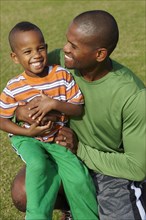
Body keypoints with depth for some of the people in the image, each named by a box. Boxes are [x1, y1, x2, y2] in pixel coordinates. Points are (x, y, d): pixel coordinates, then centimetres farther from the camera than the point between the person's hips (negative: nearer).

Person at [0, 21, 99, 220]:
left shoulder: (62, 75, -10)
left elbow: (79, 110, -8)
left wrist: (54, 104, -26)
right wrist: (28, 132, -17)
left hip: (58, 138, 1)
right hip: (27, 139, -1)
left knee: (79, 178, -17)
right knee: (39, 166, -32)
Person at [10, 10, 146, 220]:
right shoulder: (60, 61, -18)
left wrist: (80, 150, -24)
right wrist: (19, 109, -26)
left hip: (114, 169, -4)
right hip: (70, 151, 5)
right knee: (23, 192, -20)